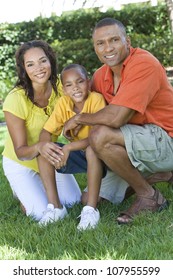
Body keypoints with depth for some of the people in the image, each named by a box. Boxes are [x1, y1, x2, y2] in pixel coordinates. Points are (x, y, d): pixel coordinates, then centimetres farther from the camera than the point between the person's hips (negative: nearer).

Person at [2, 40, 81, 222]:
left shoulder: (60, 87, -17)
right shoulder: (15, 100, -29)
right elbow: (20, 152, -27)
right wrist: (38, 147, -48)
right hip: (20, 164, -4)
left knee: (75, 200, -7)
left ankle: (40, 186, 22)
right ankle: (21, 191, 16)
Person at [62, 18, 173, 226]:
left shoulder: (143, 64, -22)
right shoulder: (100, 76, 3)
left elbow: (116, 118, -30)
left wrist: (79, 119, -14)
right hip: (140, 144, 9)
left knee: (101, 136, -30)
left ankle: (149, 196, -11)